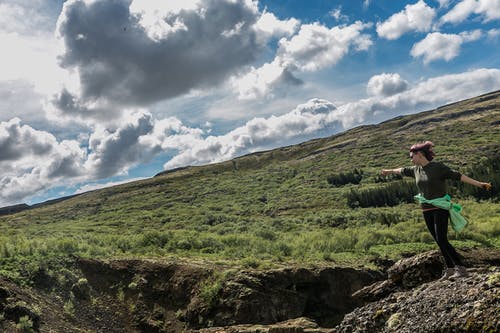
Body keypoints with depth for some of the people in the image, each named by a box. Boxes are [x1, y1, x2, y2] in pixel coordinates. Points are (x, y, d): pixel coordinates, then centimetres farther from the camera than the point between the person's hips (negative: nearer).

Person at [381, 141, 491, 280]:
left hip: (440, 208, -6)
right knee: (439, 241, 8)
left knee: (442, 240, -13)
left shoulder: (438, 167, -11)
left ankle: (461, 268, -7)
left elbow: (457, 176, -17)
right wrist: (390, 171, 44)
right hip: (427, 210, 6)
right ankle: (449, 269, 17)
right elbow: (403, 170, 27)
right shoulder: (416, 170, 9)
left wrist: (478, 184, -24)